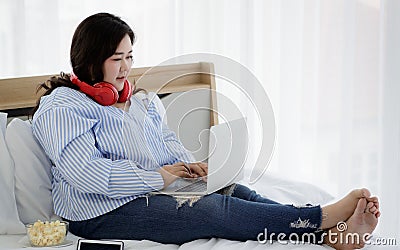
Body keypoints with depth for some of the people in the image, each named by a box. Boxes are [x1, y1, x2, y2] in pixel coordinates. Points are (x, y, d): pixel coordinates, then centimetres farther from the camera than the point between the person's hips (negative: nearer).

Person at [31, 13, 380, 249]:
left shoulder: (136, 99, 19)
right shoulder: (62, 106, -10)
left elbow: (166, 138, 26)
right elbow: (84, 172, -22)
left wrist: (188, 165, 2)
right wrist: (158, 176, -18)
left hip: (157, 187, 8)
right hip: (105, 212, -8)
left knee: (235, 192, -17)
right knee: (215, 210, -26)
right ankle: (324, 217, -29)